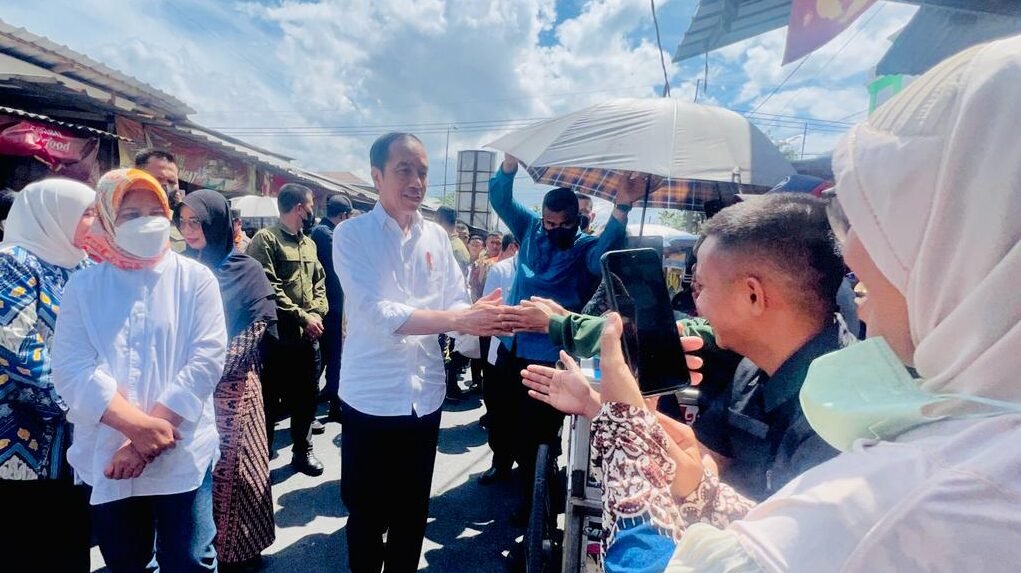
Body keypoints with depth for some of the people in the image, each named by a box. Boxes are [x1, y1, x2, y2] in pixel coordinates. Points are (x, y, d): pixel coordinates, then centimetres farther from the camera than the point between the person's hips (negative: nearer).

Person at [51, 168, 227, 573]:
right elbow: (71, 369, -7)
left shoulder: (195, 278, -3)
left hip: (182, 456, -2)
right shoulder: (83, 286, 3)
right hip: (106, 459, 2)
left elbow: (206, 359, -11)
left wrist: (148, 435, -15)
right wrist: (139, 425, -19)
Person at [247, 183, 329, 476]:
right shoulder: (265, 239, -8)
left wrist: (317, 313, -4)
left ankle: (302, 451, 31)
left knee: (306, 396, 15)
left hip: (308, 336, 7)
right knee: (268, 400, 6)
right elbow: (269, 288, -16)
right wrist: (302, 317, -15)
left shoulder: (309, 243, 15)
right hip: (277, 336, -7)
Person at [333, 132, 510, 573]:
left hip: (425, 394, 4)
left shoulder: (437, 236, 5)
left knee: (413, 511, 20)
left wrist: (482, 317, -22)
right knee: (367, 512, 16)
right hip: (370, 397, -3)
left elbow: (457, 305, 1)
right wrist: (457, 318, -30)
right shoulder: (351, 235, -8)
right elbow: (378, 313, -20)